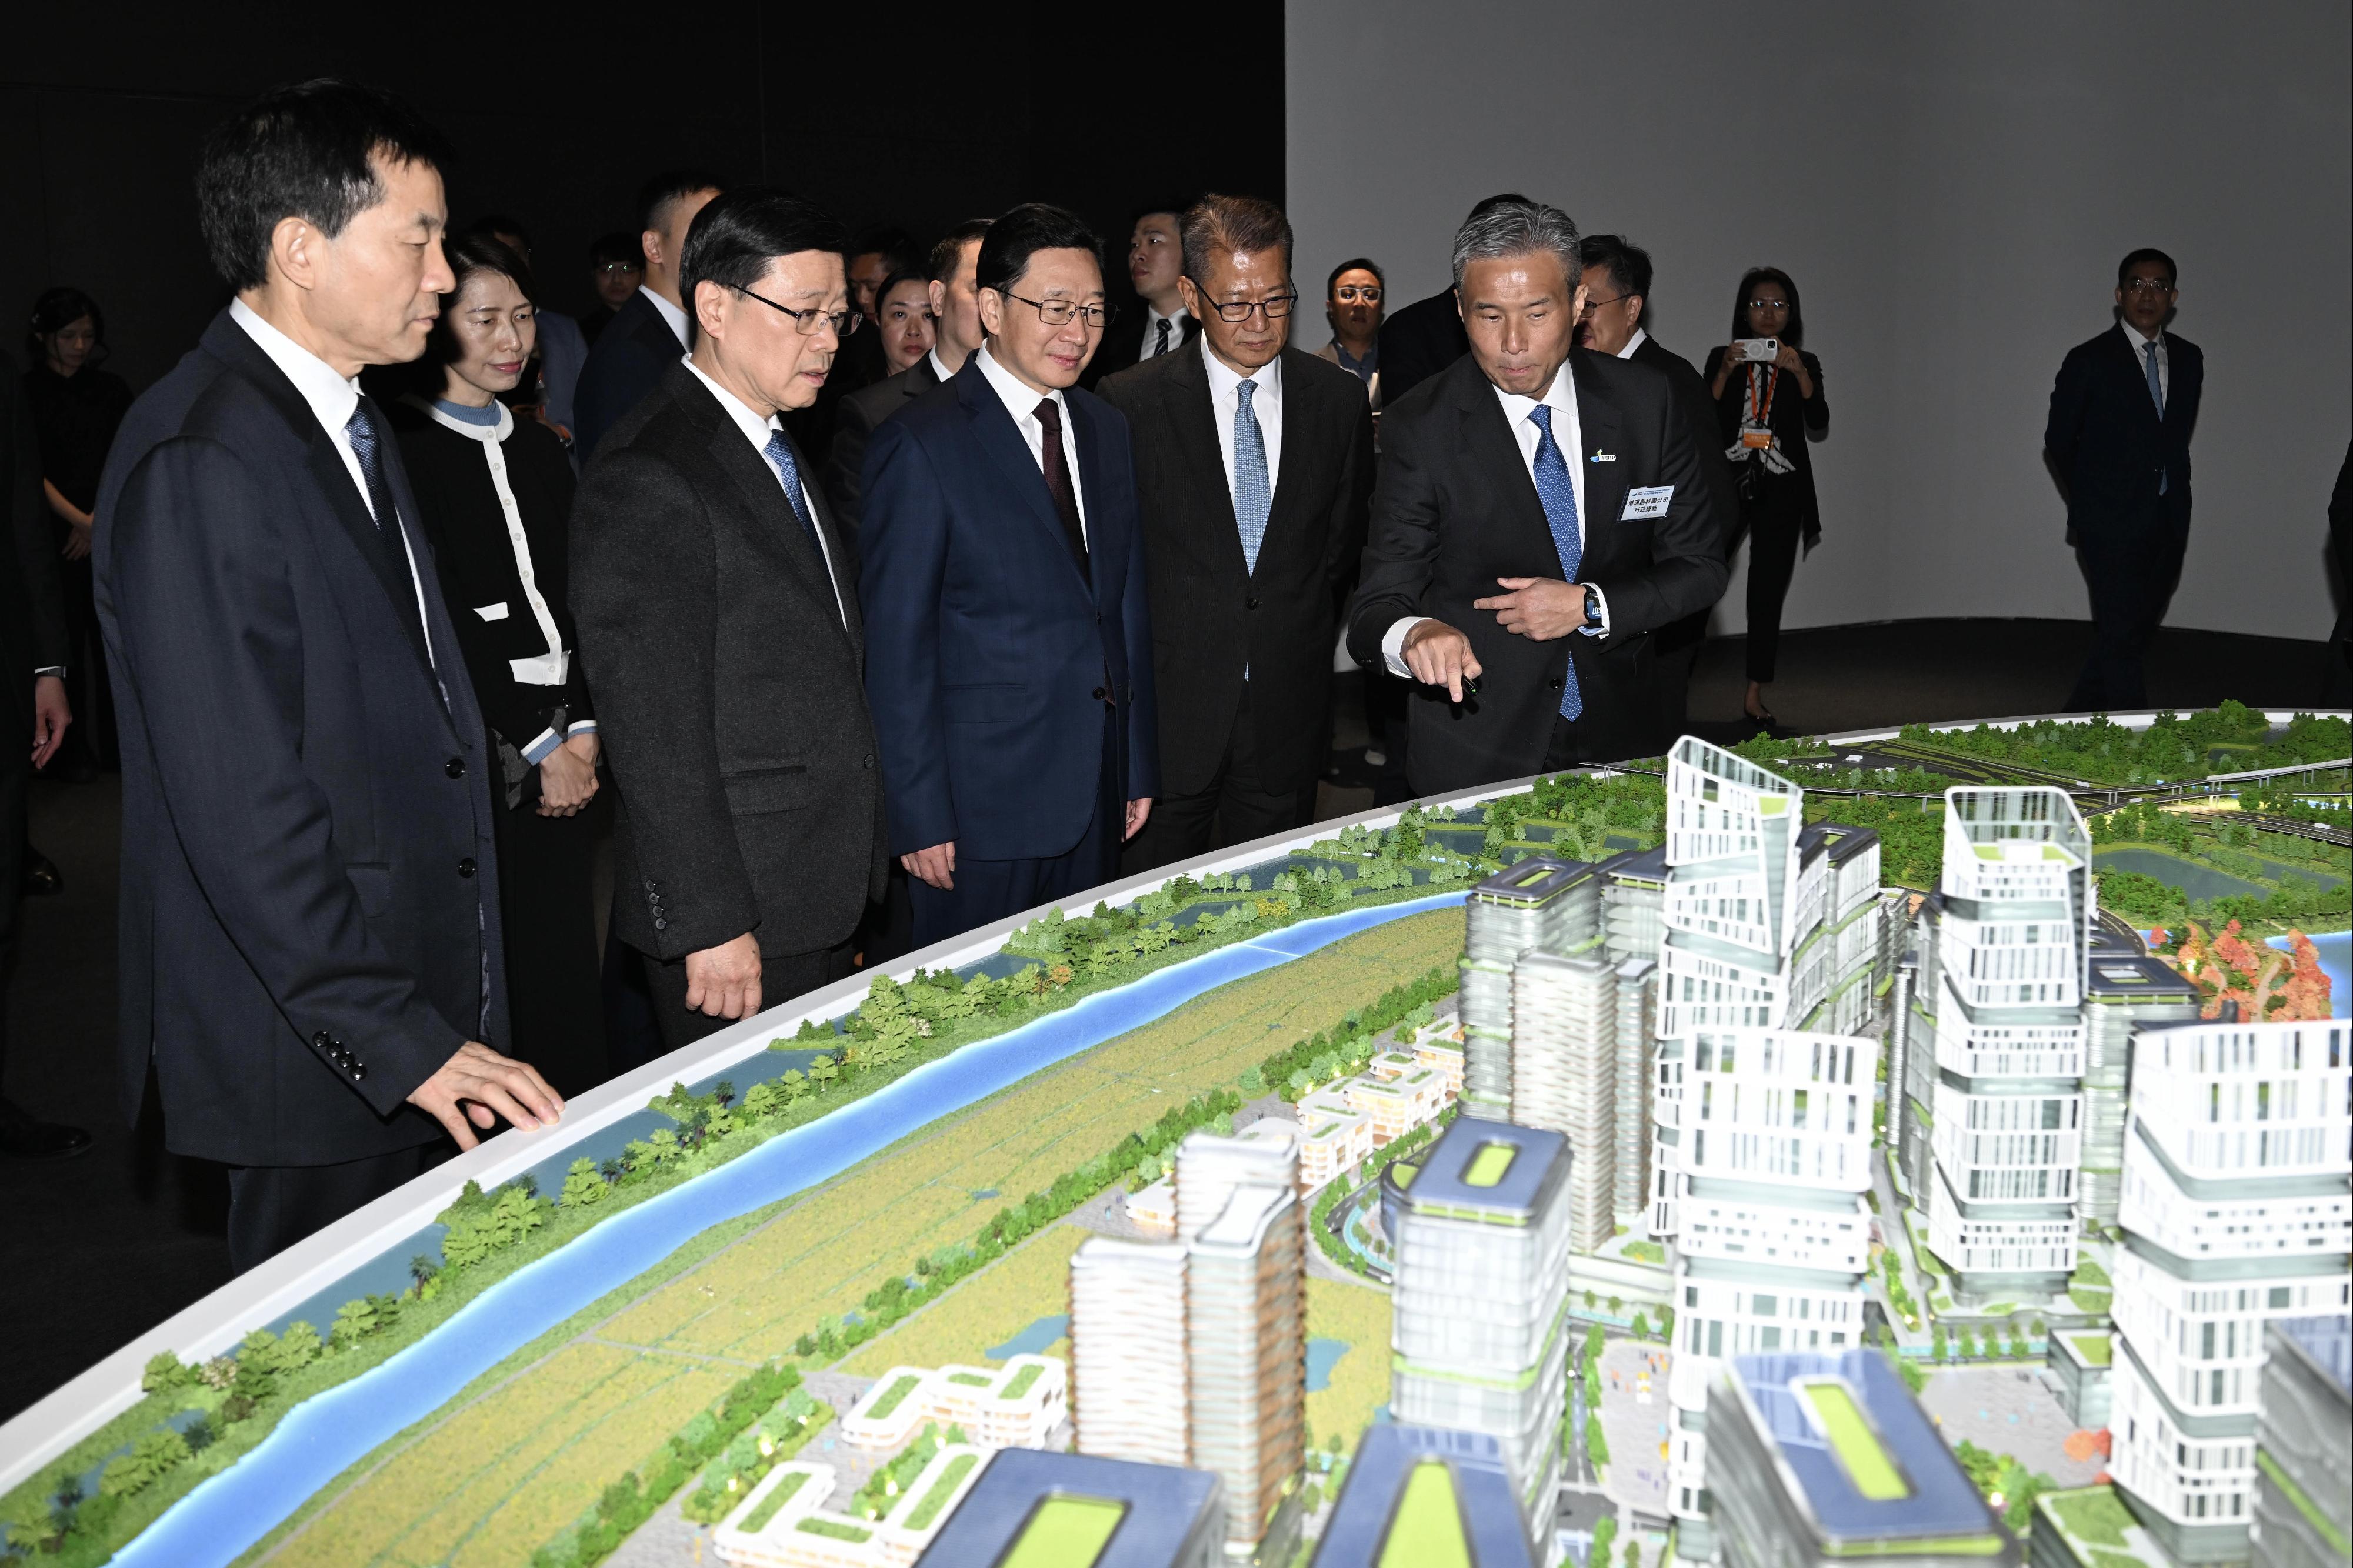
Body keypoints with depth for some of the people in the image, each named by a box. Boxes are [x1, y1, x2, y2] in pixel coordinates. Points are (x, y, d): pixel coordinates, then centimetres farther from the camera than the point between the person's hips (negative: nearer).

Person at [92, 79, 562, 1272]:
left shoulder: (349, 423, 12)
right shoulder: (200, 464, -20)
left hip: (422, 1011, 9)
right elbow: (242, 813, -23)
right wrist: (401, 1040, -21)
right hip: (319, 1055, -9)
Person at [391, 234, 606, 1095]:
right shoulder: (404, 449, -5)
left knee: (566, 974, 6)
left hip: (561, 756, 6)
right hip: (474, 766, -6)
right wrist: (529, 753, -9)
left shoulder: (540, 449, 17)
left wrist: (582, 727, 0)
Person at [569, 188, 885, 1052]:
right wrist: (709, 925, -19)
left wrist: (851, 884, 16)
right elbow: (656, 735, -20)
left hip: (822, 899, 9)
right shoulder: (649, 482, -18)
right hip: (738, 921, -9)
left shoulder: (777, 454, 14)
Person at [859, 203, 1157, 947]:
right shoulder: (920, 444, -11)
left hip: (1096, 792, 6)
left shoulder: (1106, 428, 10)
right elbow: (896, 648, -11)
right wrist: (919, 818, -13)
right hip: (981, 802, -6)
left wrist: (1138, 766, 13)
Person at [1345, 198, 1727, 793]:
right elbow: (1379, 602, -14)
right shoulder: (1420, 427, -11)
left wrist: (1589, 607, -16)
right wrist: (1413, 633, -38)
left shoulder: (1644, 400, -3)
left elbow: (1700, 565, 0)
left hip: (1617, 743, 3)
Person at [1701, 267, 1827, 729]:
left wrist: (1800, 374, -14)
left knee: (1768, 594, 3)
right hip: (1728, 482, -1)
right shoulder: (1722, 358, 7)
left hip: (1781, 490, 1)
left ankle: (1755, 696, 9)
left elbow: (1819, 426, -3)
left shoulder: (1804, 364, 10)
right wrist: (1726, 371, -14)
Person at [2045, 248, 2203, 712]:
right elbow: (2058, 440, 2)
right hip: (2112, 525, -5)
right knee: (2122, 643, -8)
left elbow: (2179, 434, 20)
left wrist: (2172, 493, 12)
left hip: (2169, 522, 6)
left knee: (2133, 635, 11)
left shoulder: (2189, 359, 11)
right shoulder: (2089, 361, -5)